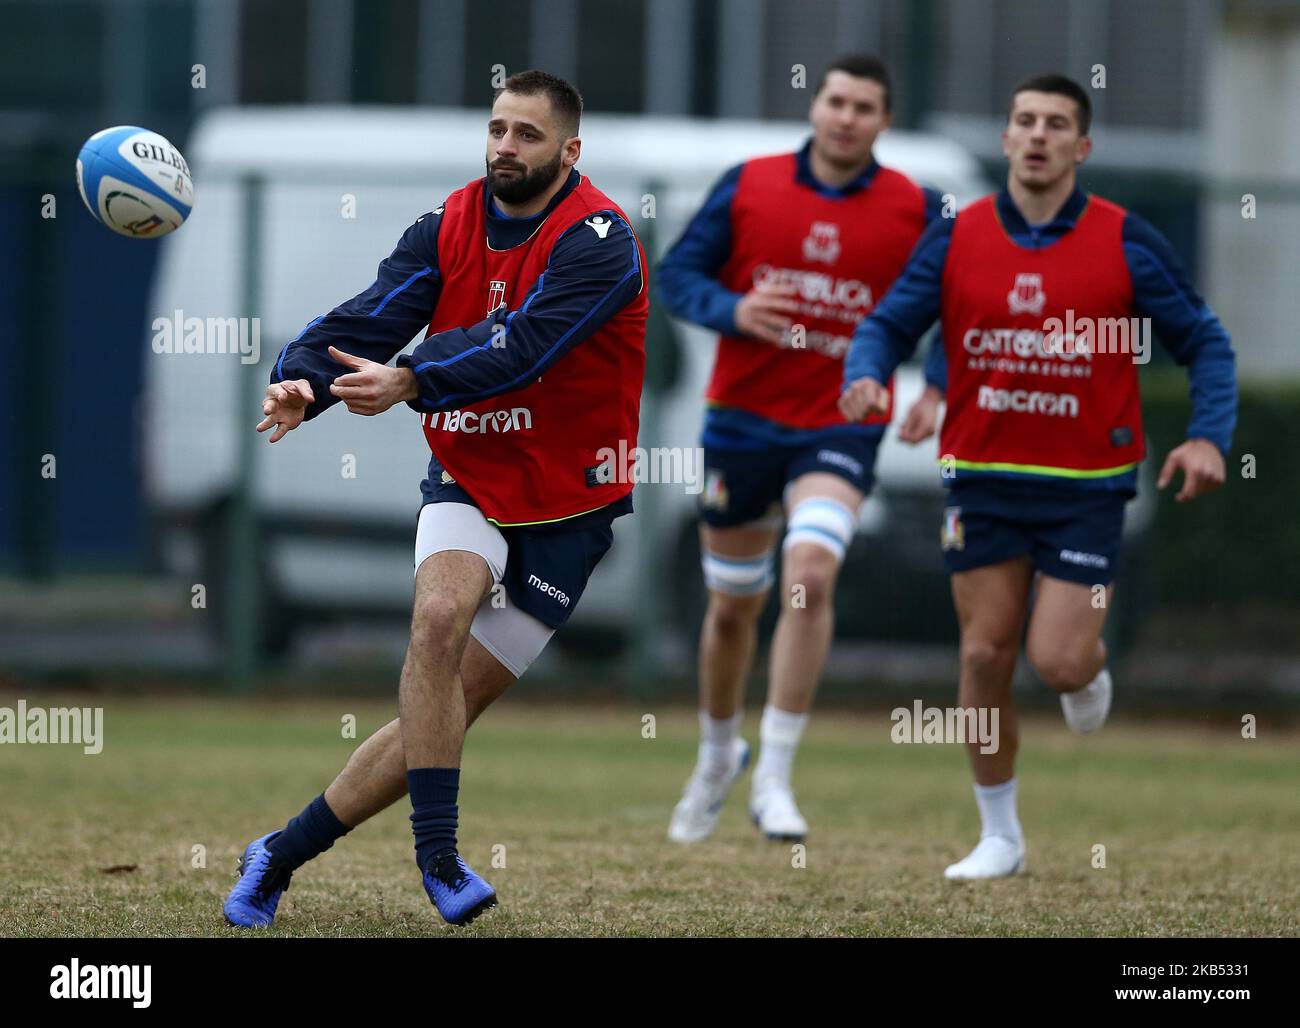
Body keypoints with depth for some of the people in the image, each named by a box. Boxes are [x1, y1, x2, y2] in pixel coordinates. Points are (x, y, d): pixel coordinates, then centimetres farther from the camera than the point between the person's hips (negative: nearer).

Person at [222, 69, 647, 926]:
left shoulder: (598, 240, -18)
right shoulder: (449, 228, -1)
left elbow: (522, 341, -32)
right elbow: (372, 317, -13)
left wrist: (413, 381, -44)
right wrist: (303, 383, -33)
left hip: (565, 509, -3)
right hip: (468, 481, 3)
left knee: (448, 711, -3)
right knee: (441, 614, -29)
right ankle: (437, 855, -23)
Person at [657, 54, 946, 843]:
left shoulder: (916, 210, -2)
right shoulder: (748, 187, 0)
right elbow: (677, 276, 3)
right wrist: (731, 310, -17)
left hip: (842, 429, -2)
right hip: (744, 419, 2)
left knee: (810, 573, -25)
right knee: (734, 605, 12)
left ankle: (775, 779, -19)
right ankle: (718, 759, 39)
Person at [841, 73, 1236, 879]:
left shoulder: (1126, 242, -5)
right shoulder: (956, 239, 0)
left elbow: (1204, 342, -1)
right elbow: (890, 324, 5)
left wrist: (1209, 437, -16)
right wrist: (867, 375, -17)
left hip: (1087, 486, -2)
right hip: (983, 479, 2)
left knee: (1058, 661, -11)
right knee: (985, 656, 2)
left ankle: (1092, 660, 27)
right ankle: (1000, 836, 16)